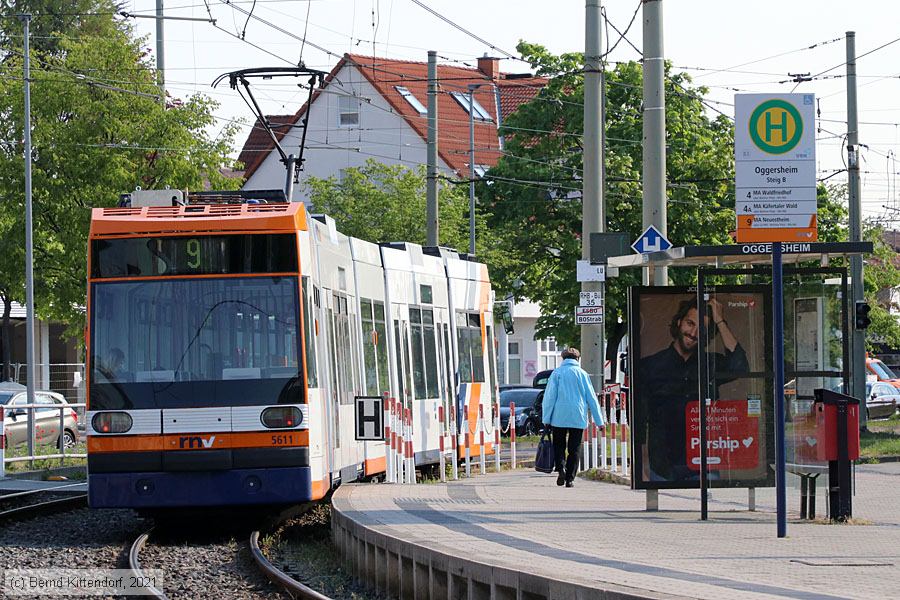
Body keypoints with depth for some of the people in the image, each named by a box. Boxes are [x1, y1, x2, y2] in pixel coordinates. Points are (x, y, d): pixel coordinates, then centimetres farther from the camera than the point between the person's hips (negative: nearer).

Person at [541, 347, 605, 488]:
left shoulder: (557, 373, 2)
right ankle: (570, 478, 3)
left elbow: (549, 396, -3)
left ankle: (561, 467, -13)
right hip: (578, 418, 1)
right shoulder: (582, 374, 5)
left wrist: (546, 418, -1)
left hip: (559, 417, -1)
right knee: (574, 449, 7)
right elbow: (592, 398, 6)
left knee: (559, 445, 11)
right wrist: (599, 421, 10)